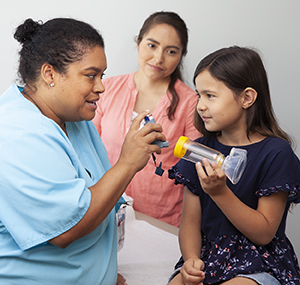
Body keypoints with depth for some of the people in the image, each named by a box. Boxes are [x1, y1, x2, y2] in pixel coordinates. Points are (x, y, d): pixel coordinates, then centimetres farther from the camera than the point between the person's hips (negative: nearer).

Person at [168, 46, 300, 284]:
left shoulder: (276, 153, -10)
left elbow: (264, 234, -11)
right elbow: (191, 220, 5)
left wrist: (220, 193, -23)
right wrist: (191, 259, -15)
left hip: (261, 265, -3)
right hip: (208, 257, 4)